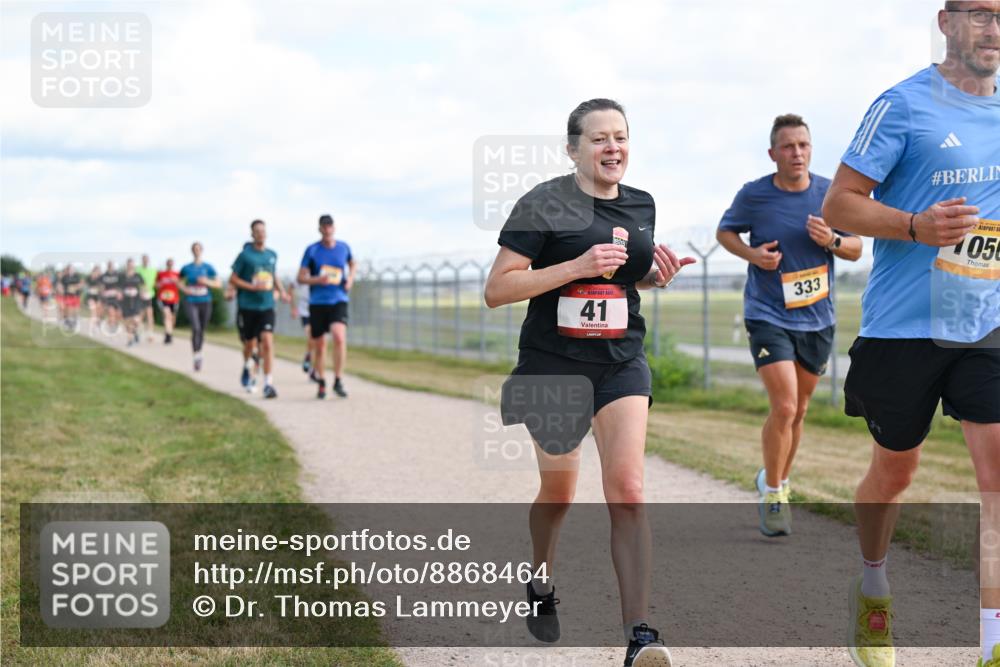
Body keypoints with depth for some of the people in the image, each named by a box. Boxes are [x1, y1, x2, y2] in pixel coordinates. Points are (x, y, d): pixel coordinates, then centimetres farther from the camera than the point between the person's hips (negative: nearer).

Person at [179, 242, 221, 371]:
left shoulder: (208, 267, 2)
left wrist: (207, 282, -14)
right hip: (191, 302, -1)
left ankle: (199, 354, 31)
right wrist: (184, 289, -3)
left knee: (202, 330, 11)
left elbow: (219, 283, 3)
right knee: (195, 328, -20)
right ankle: (197, 357, -20)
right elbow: (180, 282, 17)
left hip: (205, 302, 2)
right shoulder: (186, 268, 4)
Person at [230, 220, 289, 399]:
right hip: (247, 306, -2)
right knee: (250, 344, 11)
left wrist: (281, 291, 7)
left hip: (266, 306, 2)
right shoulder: (245, 255, -4)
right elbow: (233, 279, -2)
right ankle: (247, 366, 45)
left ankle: (268, 384, -15)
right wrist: (253, 287, -15)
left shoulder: (272, 255, 8)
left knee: (268, 343, -14)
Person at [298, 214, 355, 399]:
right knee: (319, 345, 6)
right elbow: (301, 278, -1)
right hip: (317, 302, 0)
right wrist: (318, 280, -19)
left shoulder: (344, 248, 5)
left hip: (339, 300, 0)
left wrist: (350, 279, 8)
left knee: (339, 337, -23)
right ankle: (320, 382, 27)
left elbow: (352, 264, 27)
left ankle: (338, 381, -15)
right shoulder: (312, 250, -1)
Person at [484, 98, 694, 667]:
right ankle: (542, 588, 42)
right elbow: (497, 289, -14)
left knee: (628, 488, -14)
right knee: (558, 493, 12)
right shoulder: (544, 204, -10)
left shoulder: (641, 206, 8)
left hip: (622, 364, 3)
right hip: (553, 366, -3)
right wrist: (579, 267, -22)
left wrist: (655, 274, 2)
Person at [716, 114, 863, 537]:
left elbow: (856, 249, 7)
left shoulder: (830, 193, -1)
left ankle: (776, 480, 37)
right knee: (784, 407, -16)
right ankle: (773, 493, 1)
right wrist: (752, 254, -11)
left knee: (798, 411, 15)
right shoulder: (753, 195, -7)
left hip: (817, 318, 4)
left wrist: (832, 241, -16)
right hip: (768, 316, -4)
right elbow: (724, 231, 9)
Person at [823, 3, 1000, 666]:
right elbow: (839, 205, -9)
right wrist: (917, 226, -24)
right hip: (903, 326, -3)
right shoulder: (904, 105, -8)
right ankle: (872, 586, 38)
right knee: (895, 469, 11)